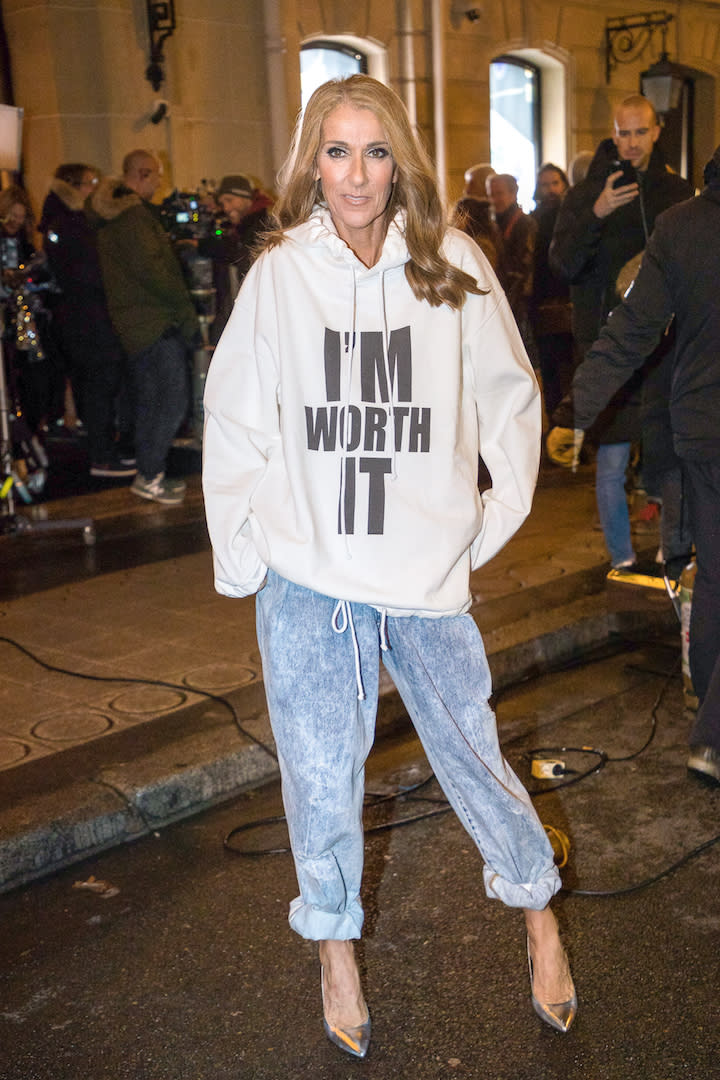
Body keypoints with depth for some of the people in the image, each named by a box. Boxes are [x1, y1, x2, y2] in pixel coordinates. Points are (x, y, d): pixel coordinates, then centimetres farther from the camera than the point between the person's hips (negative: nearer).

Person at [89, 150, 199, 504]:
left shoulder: (113, 213, 17)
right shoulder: (132, 216, -16)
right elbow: (150, 270, -22)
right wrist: (185, 309, -14)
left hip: (136, 324, 11)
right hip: (156, 324, -11)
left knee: (149, 402, 15)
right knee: (173, 400, -8)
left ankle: (149, 473, 22)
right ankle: (149, 476, -5)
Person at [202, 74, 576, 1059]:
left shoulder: (455, 267, -1)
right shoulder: (278, 275, -1)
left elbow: (510, 397, 8)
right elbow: (234, 423, 4)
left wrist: (499, 517, 5)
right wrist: (239, 556, 1)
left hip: (428, 572, 0)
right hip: (308, 579, 0)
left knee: (474, 755, 9)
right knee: (321, 779, 10)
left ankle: (538, 912, 37)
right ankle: (336, 943, 35)